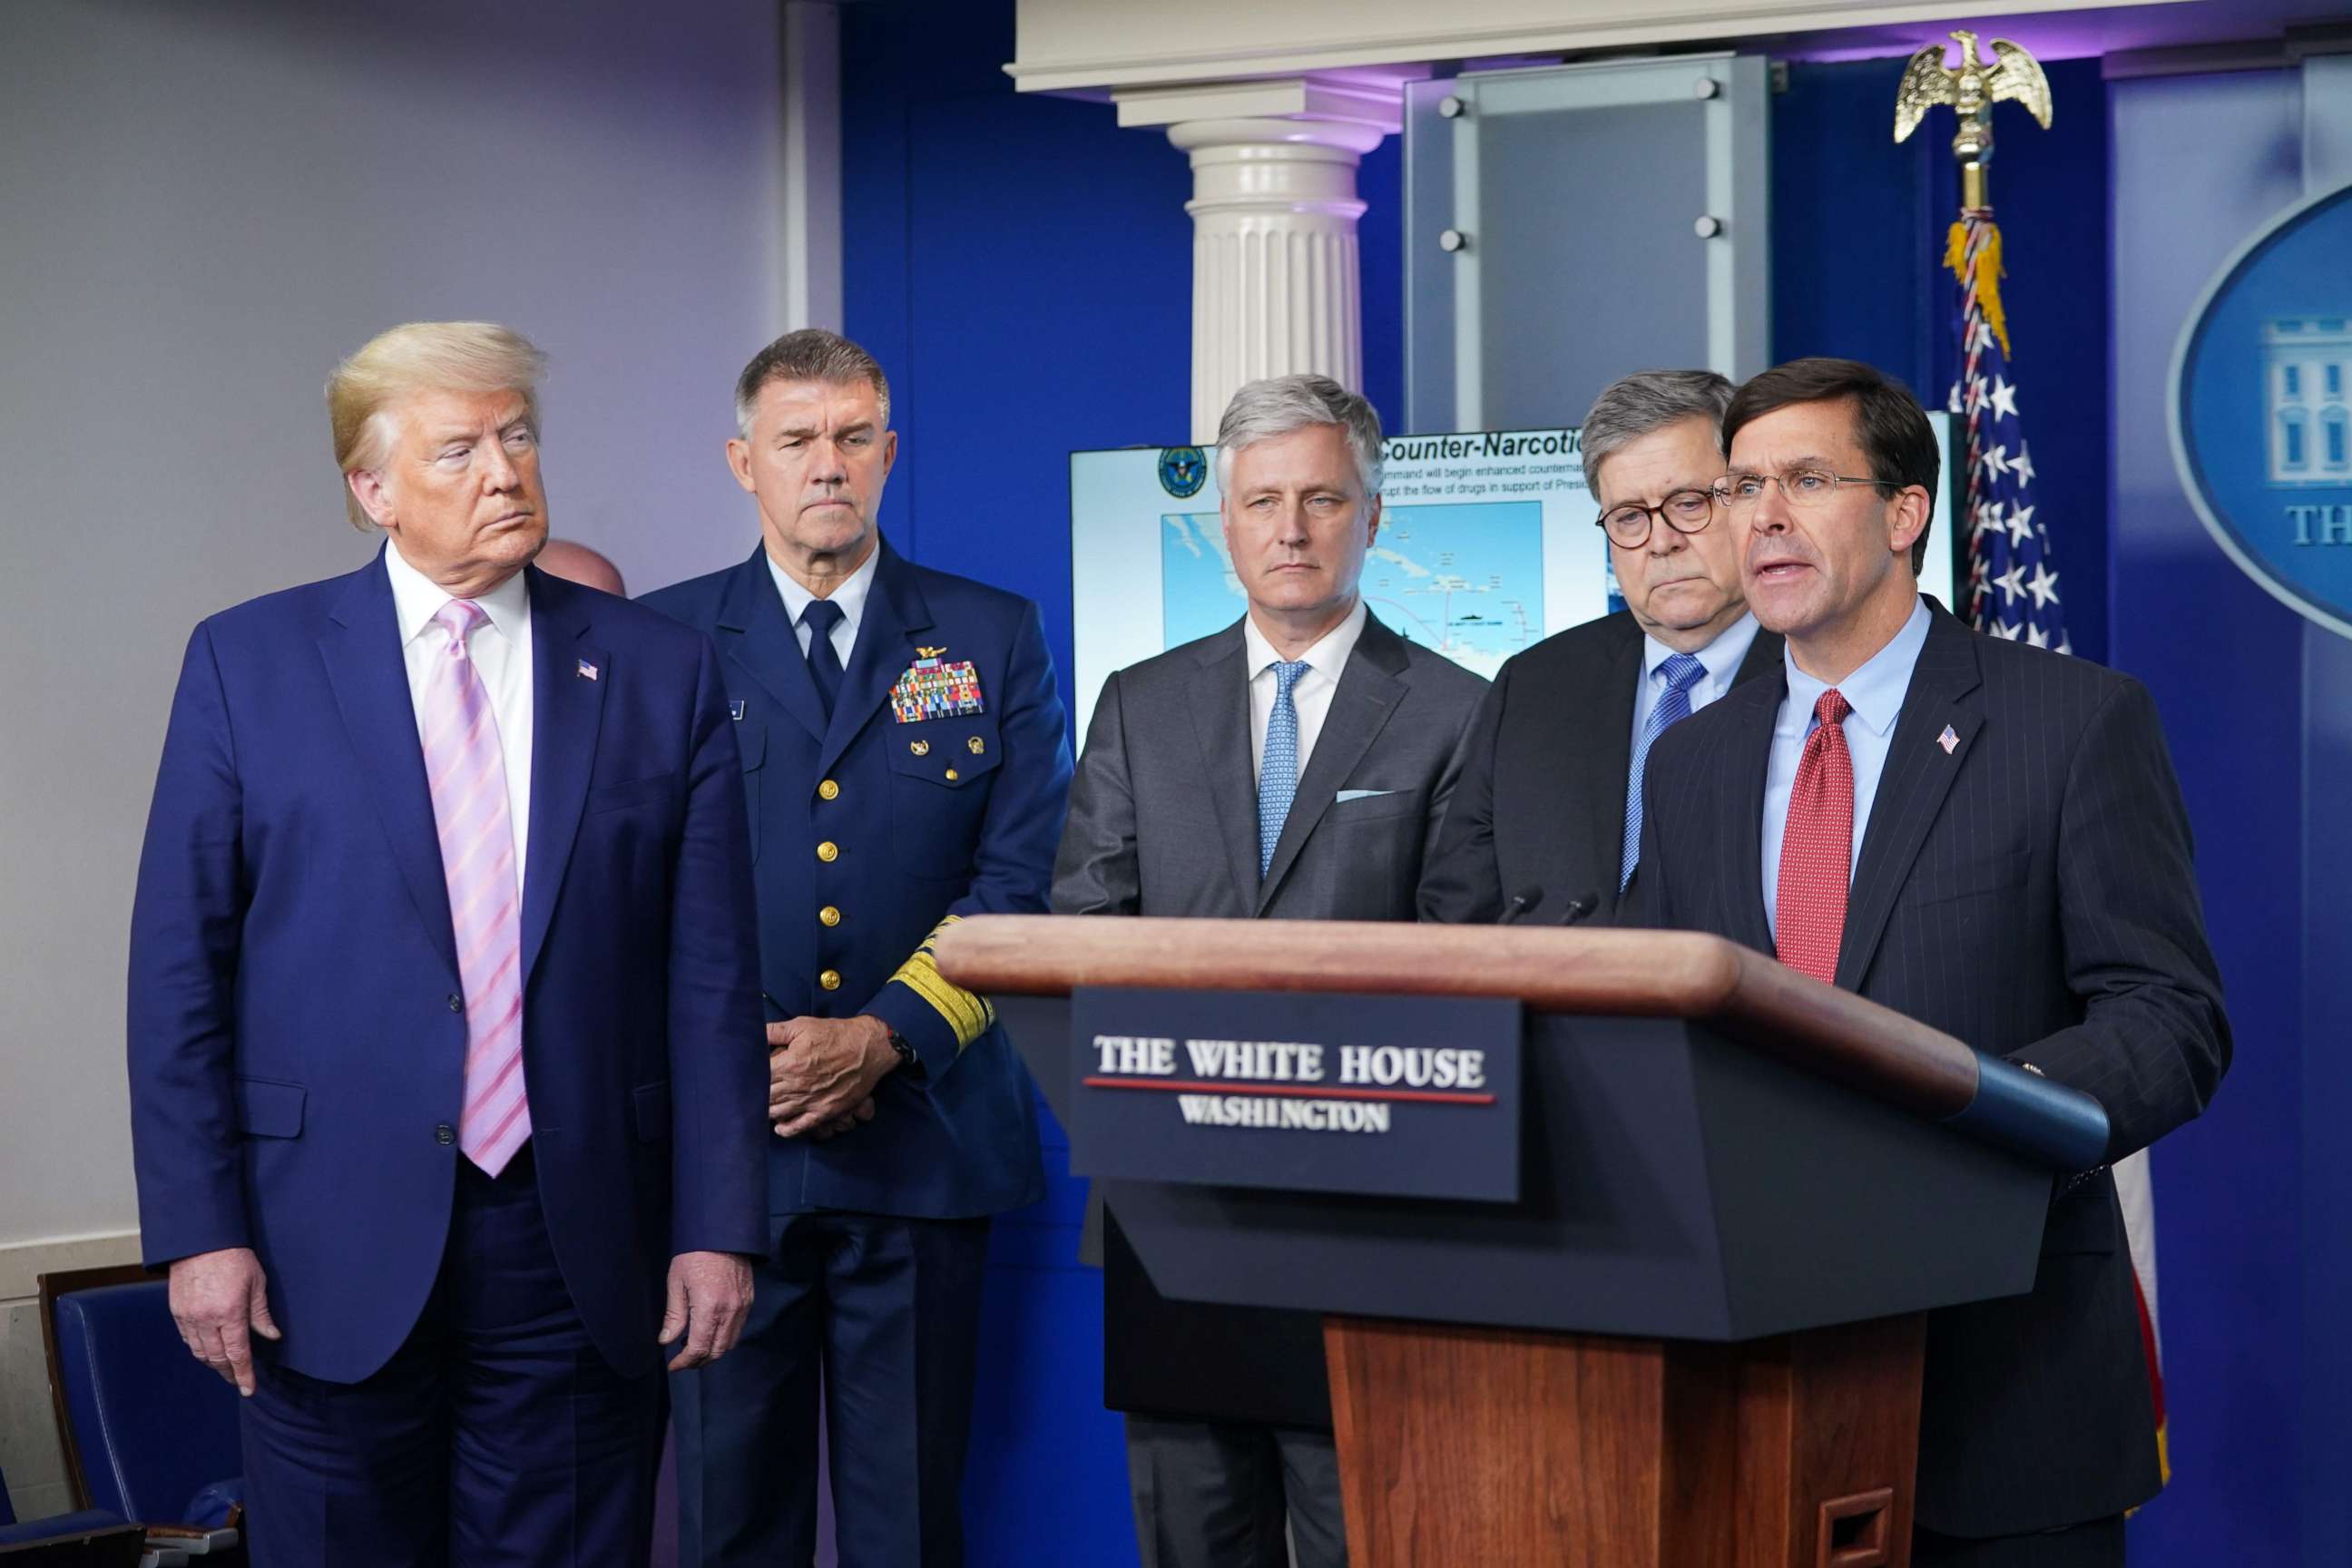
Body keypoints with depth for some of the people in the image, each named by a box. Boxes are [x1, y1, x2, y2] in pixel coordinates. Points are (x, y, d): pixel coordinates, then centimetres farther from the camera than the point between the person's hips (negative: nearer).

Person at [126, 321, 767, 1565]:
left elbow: (708, 977, 4)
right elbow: (181, 964, 1)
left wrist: (717, 1227, -1)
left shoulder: (662, 675, 6)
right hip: (330, 1253, -1)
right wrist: (197, 1229, -6)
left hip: (579, 1249, 1)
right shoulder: (249, 664, 3)